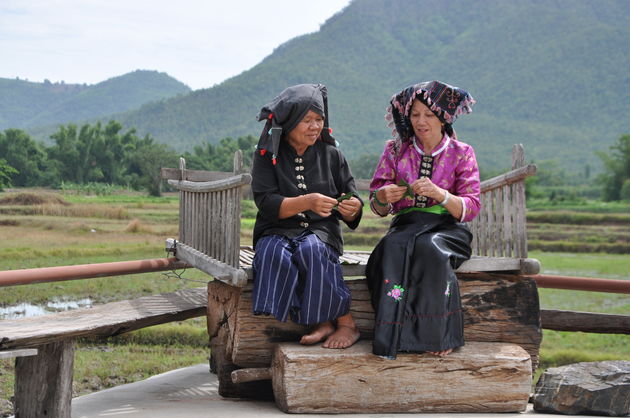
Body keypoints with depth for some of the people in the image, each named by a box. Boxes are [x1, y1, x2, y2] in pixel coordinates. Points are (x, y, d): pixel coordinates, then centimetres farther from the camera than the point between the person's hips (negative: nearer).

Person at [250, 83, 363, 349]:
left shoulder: (330, 154, 9)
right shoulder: (267, 155, 3)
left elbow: (353, 202, 7)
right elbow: (267, 203, -10)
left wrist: (352, 207, -19)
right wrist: (307, 202, -26)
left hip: (321, 231, 0)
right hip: (278, 231, 0)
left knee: (312, 250, -34)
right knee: (274, 254, -34)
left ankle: (346, 323, -25)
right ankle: (324, 322, -27)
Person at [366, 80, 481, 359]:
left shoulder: (461, 153, 6)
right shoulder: (395, 150, 10)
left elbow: (471, 208, -4)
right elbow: (377, 207, 9)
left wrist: (439, 193, -22)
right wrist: (384, 196, -16)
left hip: (447, 228, -1)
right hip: (405, 226, 1)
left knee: (430, 248, -37)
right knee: (394, 248, -35)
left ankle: (437, 335, -27)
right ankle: (393, 335, -35)